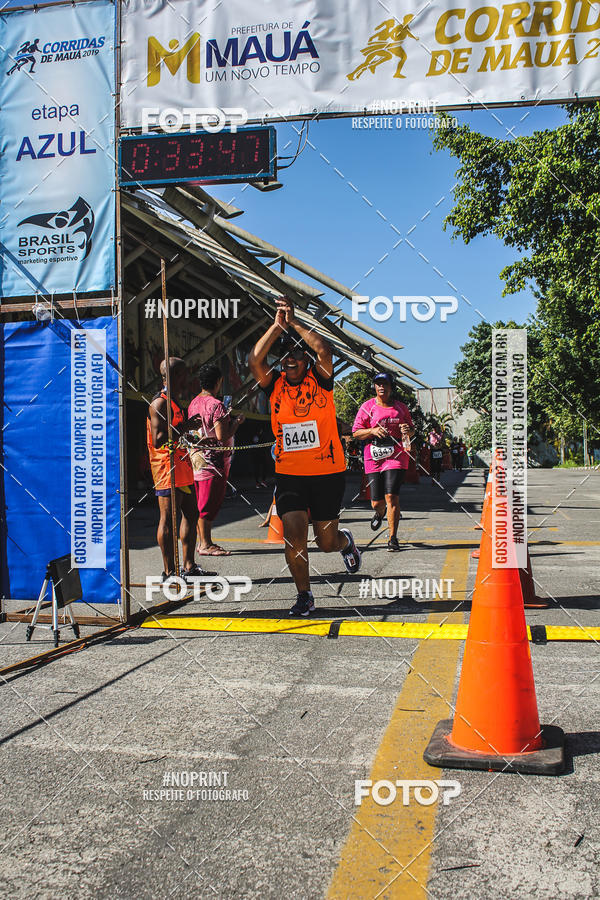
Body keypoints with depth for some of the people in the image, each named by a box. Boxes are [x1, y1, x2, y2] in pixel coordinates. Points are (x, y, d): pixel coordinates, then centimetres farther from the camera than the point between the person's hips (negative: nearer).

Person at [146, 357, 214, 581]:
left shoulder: (174, 401, 19)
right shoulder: (159, 403, -14)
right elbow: (159, 439, -22)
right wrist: (185, 428, -18)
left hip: (182, 466, 11)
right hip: (167, 468, -10)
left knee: (190, 514, 13)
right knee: (168, 519, -5)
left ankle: (188, 567, 21)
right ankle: (169, 572, 1)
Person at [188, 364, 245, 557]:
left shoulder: (194, 403, 11)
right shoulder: (216, 405, -16)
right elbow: (222, 436, -21)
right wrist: (237, 421, -6)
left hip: (197, 459, 9)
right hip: (213, 461, -9)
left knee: (201, 503, 14)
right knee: (209, 504, -3)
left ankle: (202, 542, 21)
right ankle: (206, 545, 2)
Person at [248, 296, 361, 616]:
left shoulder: (320, 380, -2)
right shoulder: (275, 384, 2)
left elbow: (324, 351, -21)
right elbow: (255, 360, -15)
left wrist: (294, 322, -17)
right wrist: (277, 325, -15)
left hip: (328, 473, -1)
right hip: (288, 474, 1)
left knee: (327, 542, 8)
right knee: (293, 535, -9)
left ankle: (345, 542, 45)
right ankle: (304, 596, 10)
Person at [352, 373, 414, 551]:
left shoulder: (401, 407, 11)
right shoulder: (367, 407, 6)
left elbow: (411, 430, 20)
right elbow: (356, 432, 4)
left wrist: (408, 430, -3)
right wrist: (372, 431, -14)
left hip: (396, 457, 0)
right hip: (374, 458, 0)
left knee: (391, 497, -14)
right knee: (377, 502, 3)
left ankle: (393, 538, -5)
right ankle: (379, 512, 42)